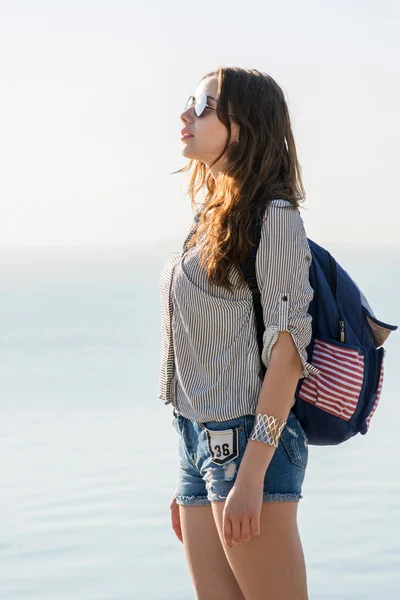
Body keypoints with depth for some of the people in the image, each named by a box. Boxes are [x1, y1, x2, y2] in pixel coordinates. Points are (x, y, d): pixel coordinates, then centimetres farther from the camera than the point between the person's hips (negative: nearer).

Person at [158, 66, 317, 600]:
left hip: (247, 441, -8)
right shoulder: (214, 218, 15)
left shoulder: (275, 217, -9)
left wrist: (251, 475, -21)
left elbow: (286, 352, -16)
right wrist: (189, 480, 17)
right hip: (201, 441, 8)